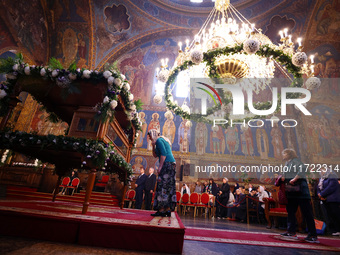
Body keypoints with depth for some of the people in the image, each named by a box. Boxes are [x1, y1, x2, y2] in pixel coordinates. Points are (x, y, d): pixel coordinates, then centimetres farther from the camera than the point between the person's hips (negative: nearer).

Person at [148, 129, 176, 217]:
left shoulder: (159, 140, -4)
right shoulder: (163, 140, 25)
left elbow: (163, 154, -16)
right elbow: (155, 155, 28)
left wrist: (160, 166, -16)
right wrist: (153, 146, 17)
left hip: (167, 164, -10)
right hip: (171, 164, 10)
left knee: (162, 186, -8)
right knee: (169, 187, 7)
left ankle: (161, 210, -6)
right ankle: (168, 210, 10)